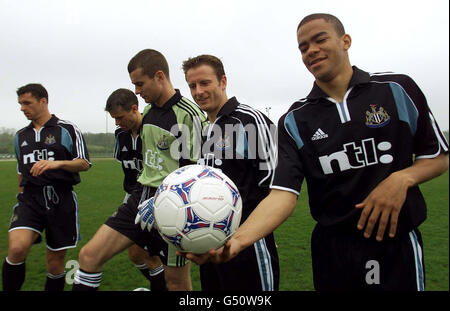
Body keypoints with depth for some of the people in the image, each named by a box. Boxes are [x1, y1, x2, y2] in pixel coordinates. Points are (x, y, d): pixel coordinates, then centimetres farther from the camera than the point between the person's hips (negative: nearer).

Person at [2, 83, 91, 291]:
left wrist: (57, 163, -22)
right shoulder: (21, 136, 16)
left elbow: (84, 164, -6)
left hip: (61, 199, -3)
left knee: (55, 262, 6)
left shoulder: (67, 129, 0)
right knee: (17, 248, -23)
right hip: (30, 198, 3)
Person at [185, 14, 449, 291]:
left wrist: (402, 179, -16)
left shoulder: (398, 89, -3)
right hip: (332, 247, 1)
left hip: (398, 242, 0)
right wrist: (238, 239, -30)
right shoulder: (295, 120, -4)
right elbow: (284, 193, -14)